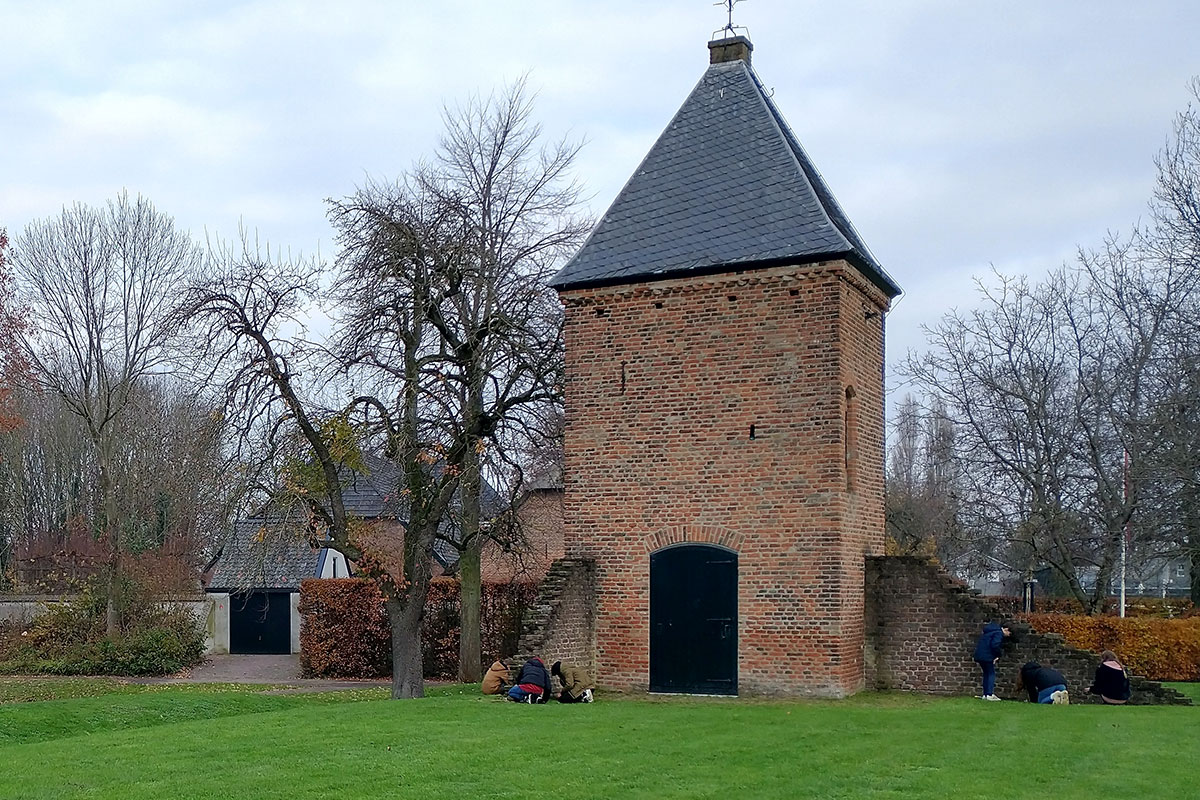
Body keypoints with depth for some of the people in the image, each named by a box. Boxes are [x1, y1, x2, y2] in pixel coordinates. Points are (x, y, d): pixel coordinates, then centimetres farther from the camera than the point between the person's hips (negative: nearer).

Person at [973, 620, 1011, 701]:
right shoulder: (998, 633, -9)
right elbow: (995, 645, -22)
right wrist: (998, 655, -8)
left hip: (979, 655, 9)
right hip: (987, 657, -9)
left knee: (986, 674, 15)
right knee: (991, 674, -3)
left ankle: (985, 695, 15)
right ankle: (990, 694, -10)